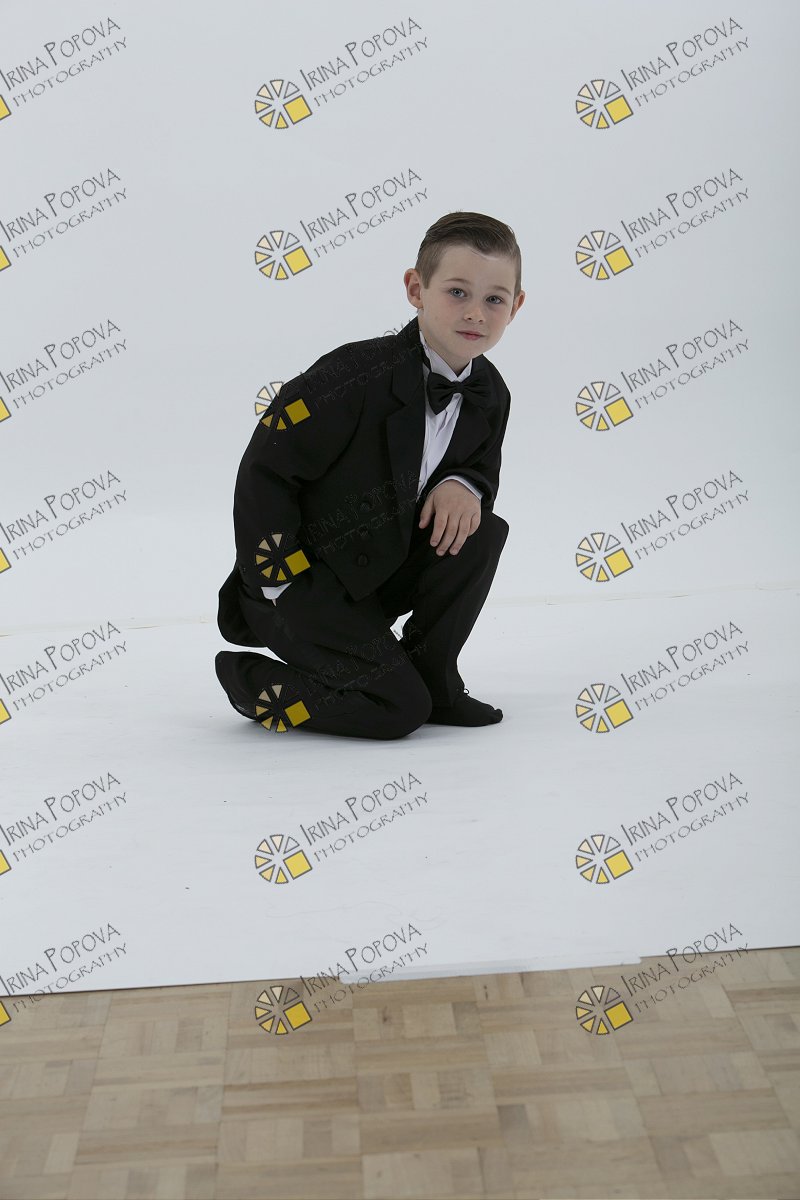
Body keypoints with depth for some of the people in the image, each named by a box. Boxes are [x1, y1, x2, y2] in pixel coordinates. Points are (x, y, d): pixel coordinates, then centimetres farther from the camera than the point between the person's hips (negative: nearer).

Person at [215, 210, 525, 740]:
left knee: (483, 532, -12)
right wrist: (283, 586, -17)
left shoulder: (490, 395, -2)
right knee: (399, 710, -16)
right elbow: (264, 471, -20)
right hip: (298, 582, -7)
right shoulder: (358, 377, -25)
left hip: (380, 572, 7)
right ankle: (253, 682, 6)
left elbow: (481, 467, 14)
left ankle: (431, 680, 4)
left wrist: (462, 484, -14)